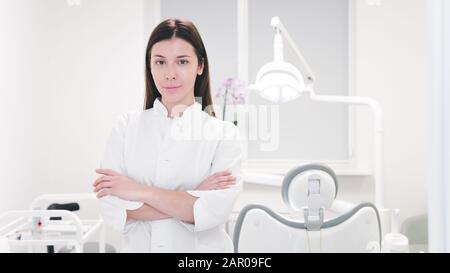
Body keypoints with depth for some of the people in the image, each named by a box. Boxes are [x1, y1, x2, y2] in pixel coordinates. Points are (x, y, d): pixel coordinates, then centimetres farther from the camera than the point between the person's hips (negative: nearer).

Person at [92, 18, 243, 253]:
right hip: (138, 246, 1)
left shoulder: (225, 134, -7)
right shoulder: (127, 126, -3)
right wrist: (192, 200, -19)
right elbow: (111, 208, -12)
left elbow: (215, 211, -19)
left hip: (202, 247, -1)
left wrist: (139, 191, -18)